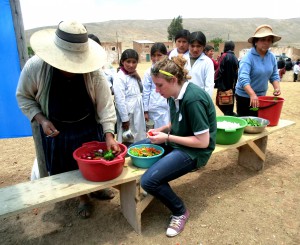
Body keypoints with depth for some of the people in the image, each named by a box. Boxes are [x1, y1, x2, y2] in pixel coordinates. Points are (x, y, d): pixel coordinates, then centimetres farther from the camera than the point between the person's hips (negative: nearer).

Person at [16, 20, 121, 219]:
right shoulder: (34, 67, -21)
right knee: (61, 169, 13)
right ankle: (83, 196, 39)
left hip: (88, 127, 0)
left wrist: (109, 135, -28)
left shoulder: (93, 72, -24)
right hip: (54, 129, 1)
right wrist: (41, 120, -18)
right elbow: (23, 96, -5)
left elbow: (105, 104, -20)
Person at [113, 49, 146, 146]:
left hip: (138, 113, 8)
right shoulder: (119, 77, -15)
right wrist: (125, 119, -19)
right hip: (128, 114, -8)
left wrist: (138, 78, 3)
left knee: (139, 140, 18)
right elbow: (120, 100, -19)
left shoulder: (133, 75, 9)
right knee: (128, 143, 5)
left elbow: (140, 90, 21)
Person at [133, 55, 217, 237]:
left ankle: (180, 212, 5)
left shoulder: (193, 99, -27)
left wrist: (167, 138, -21)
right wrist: (162, 130, -4)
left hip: (194, 151, -9)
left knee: (149, 180, -23)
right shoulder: (175, 94, -1)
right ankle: (156, 190, 25)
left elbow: (203, 142, -24)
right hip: (176, 142, 9)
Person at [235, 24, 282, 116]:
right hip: (245, 96, -6)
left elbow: (274, 75, 7)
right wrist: (252, 94, -47)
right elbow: (243, 78, -33)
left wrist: (277, 87, -13)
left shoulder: (272, 57, 0)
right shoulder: (248, 58, -20)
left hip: (261, 96, 6)